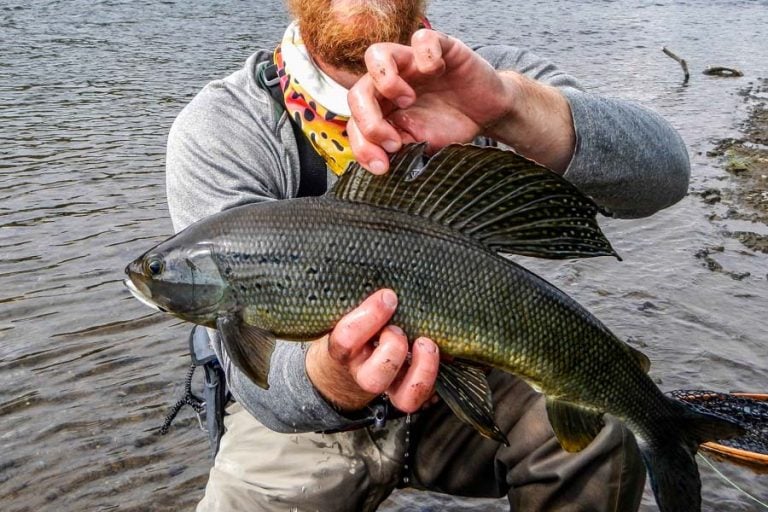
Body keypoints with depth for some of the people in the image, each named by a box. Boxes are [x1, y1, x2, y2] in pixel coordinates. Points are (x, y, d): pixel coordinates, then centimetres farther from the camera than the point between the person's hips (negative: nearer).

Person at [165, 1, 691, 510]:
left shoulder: (467, 81, -12)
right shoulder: (216, 132, -19)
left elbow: (664, 172, -25)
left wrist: (511, 104, -43)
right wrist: (336, 379, -46)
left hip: (459, 374, 1)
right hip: (297, 414, 0)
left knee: (599, 451, -20)